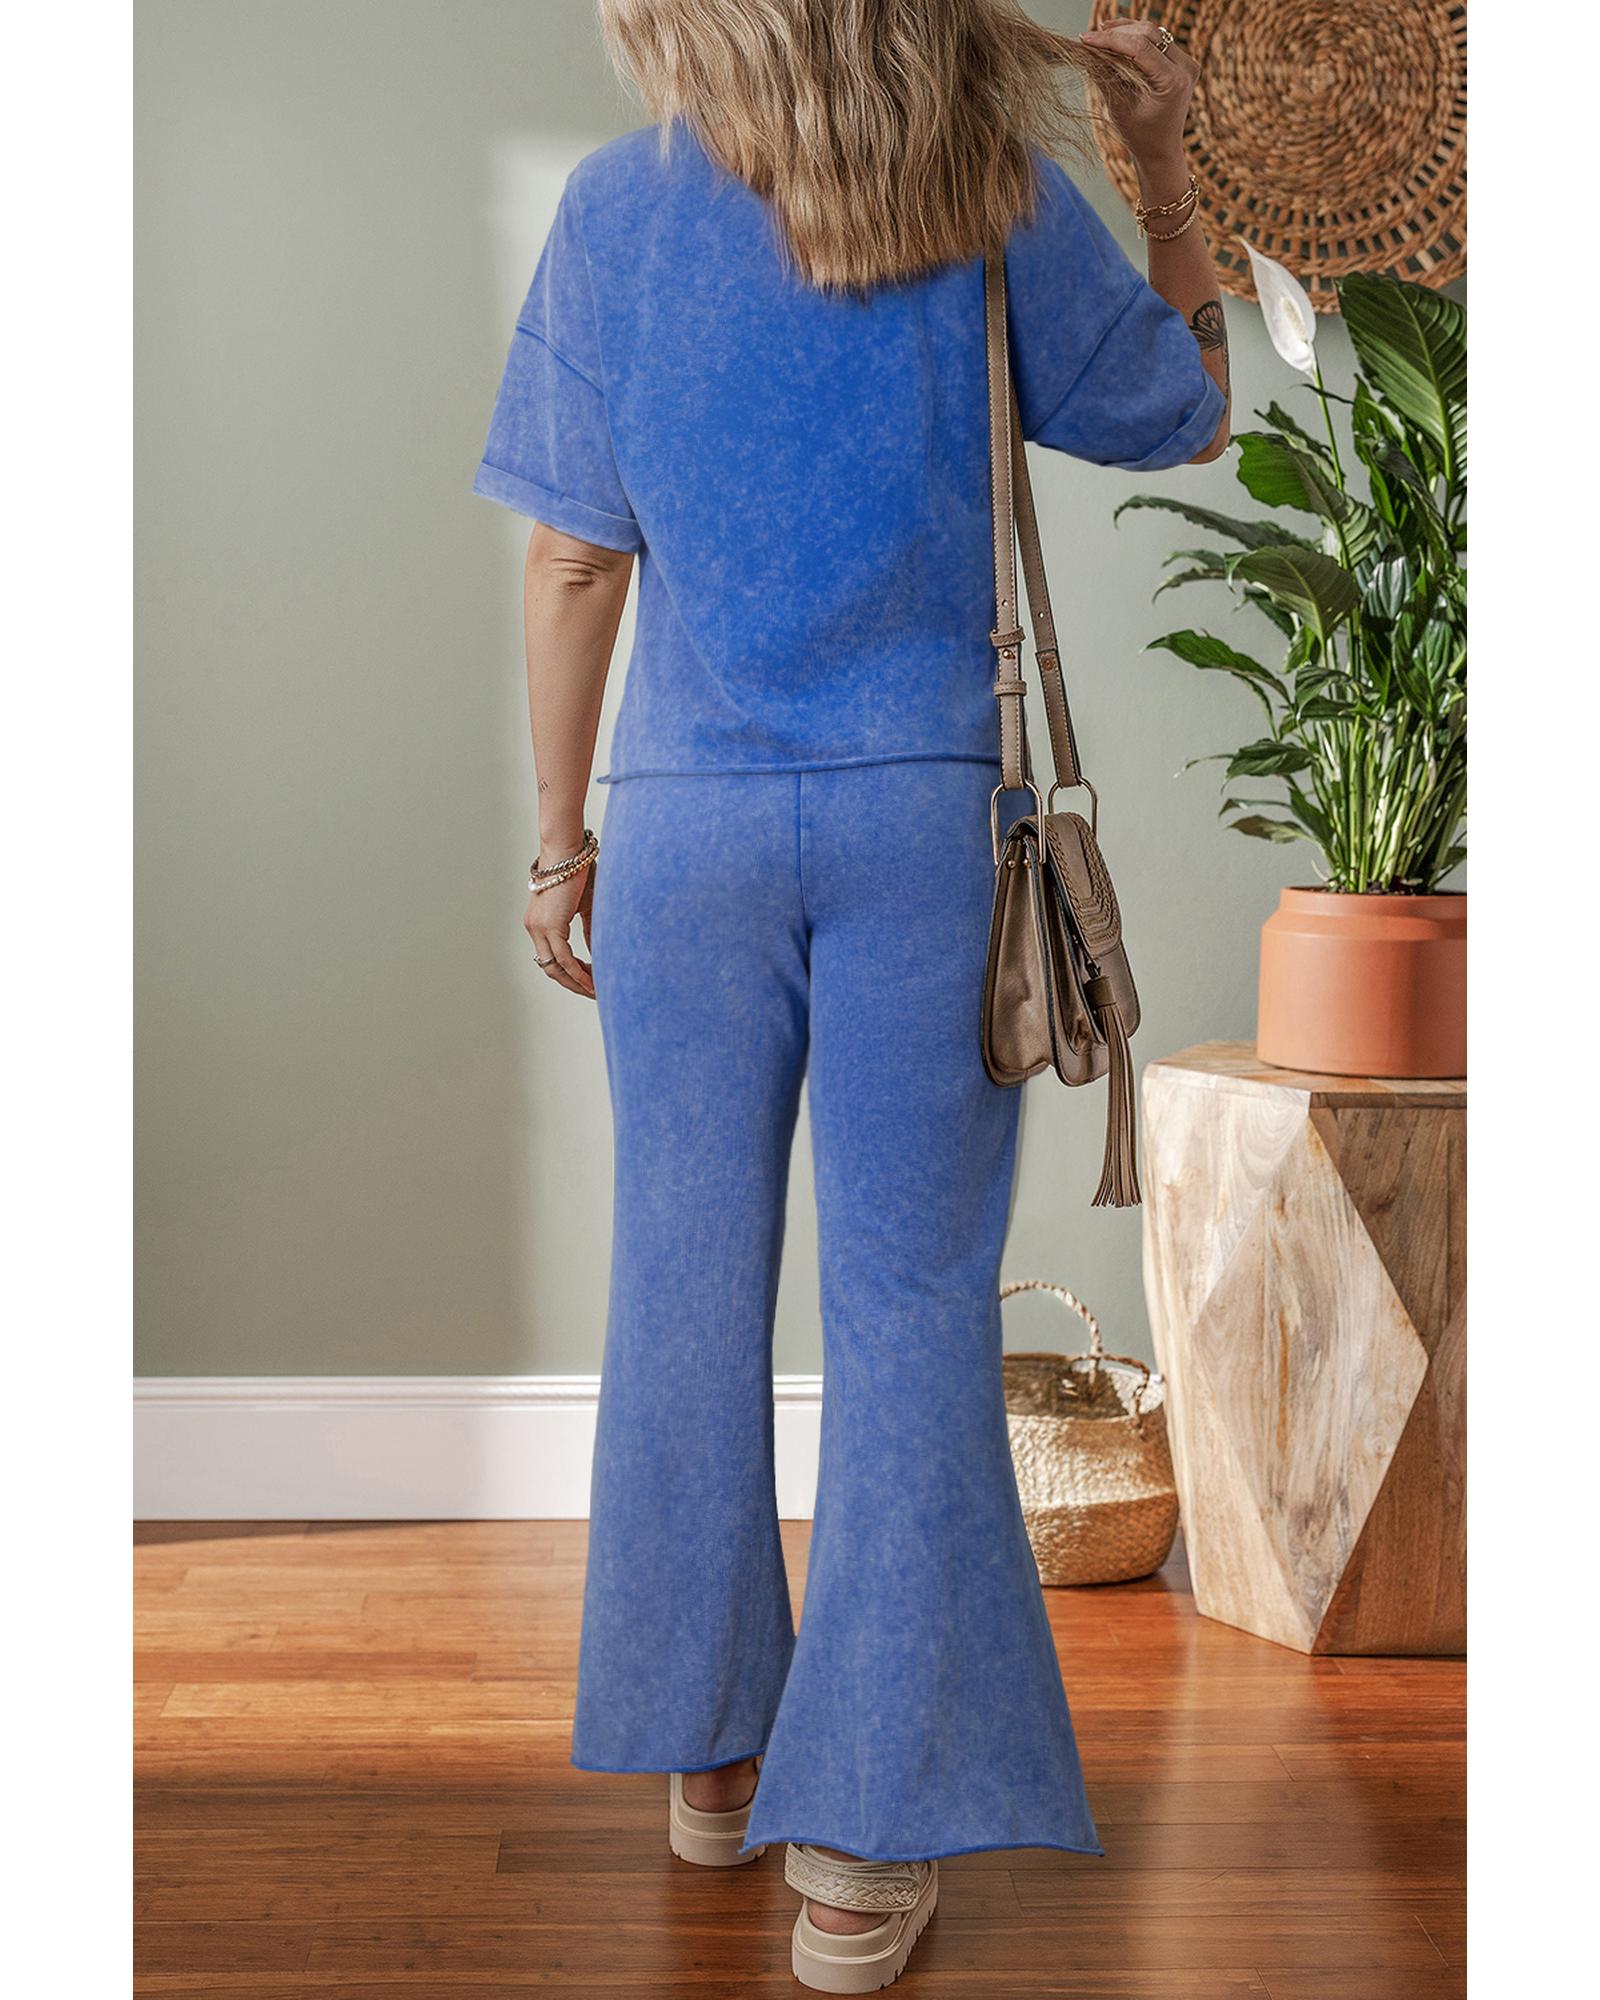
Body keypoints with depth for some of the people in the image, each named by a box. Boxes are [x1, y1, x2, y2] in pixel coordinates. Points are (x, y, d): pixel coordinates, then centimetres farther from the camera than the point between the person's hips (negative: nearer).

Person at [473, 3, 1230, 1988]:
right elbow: (1190, 415, 13)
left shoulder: (617, 209, -1)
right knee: (907, 1302, 1)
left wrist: (559, 831, 9)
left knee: (686, 1284, 13)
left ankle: (705, 1743, 27)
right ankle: (862, 1837, 3)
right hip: (923, 811, -1)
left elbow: (575, 560, 1)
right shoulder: (1000, 202, -1)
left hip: (691, 817, 1)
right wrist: (1165, 160, 19)